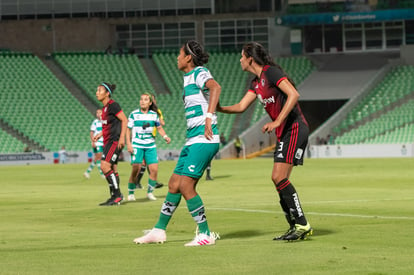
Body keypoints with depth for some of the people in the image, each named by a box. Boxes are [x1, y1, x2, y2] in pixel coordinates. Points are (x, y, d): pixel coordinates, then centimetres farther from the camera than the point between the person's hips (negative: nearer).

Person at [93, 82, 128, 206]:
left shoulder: (113, 105, -12)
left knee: (105, 166, -17)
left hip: (115, 141, -10)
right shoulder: (105, 108, 16)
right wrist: (100, 134, 18)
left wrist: (122, 137, -20)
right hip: (108, 142, 10)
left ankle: (117, 194, -12)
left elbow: (124, 120, -14)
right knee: (113, 169, 9)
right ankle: (115, 197, 13)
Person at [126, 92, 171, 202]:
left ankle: (150, 192, 10)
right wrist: (128, 144, -8)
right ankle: (130, 193, 5)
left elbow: (159, 127, 18)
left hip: (151, 146, 3)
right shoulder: (134, 114, -1)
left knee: (154, 169, -7)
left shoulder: (154, 115, 7)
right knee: (136, 169, -11)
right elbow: (128, 129, 2)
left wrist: (165, 136, 0)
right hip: (137, 146, -3)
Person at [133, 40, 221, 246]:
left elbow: (215, 87, -31)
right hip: (192, 140, 10)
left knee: (185, 185, -14)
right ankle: (159, 231, 22)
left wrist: (209, 117, -37)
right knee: (174, 184, 12)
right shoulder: (188, 77, 19)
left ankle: (205, 234, -9)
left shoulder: (199, 73, -10)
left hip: (204, 140, -10)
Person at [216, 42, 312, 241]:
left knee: (279, 177, -16)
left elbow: (293, 95, -21)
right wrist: (218, 109, 7)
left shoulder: (271, 72, -11)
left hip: (294, 128, -10)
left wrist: (276, 122, -23)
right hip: (284, 133, 10)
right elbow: (241, 106, 19)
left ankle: (302, 225, -14)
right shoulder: (256, 82, 18)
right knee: (278, 180, 6)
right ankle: (295, 227, 11)